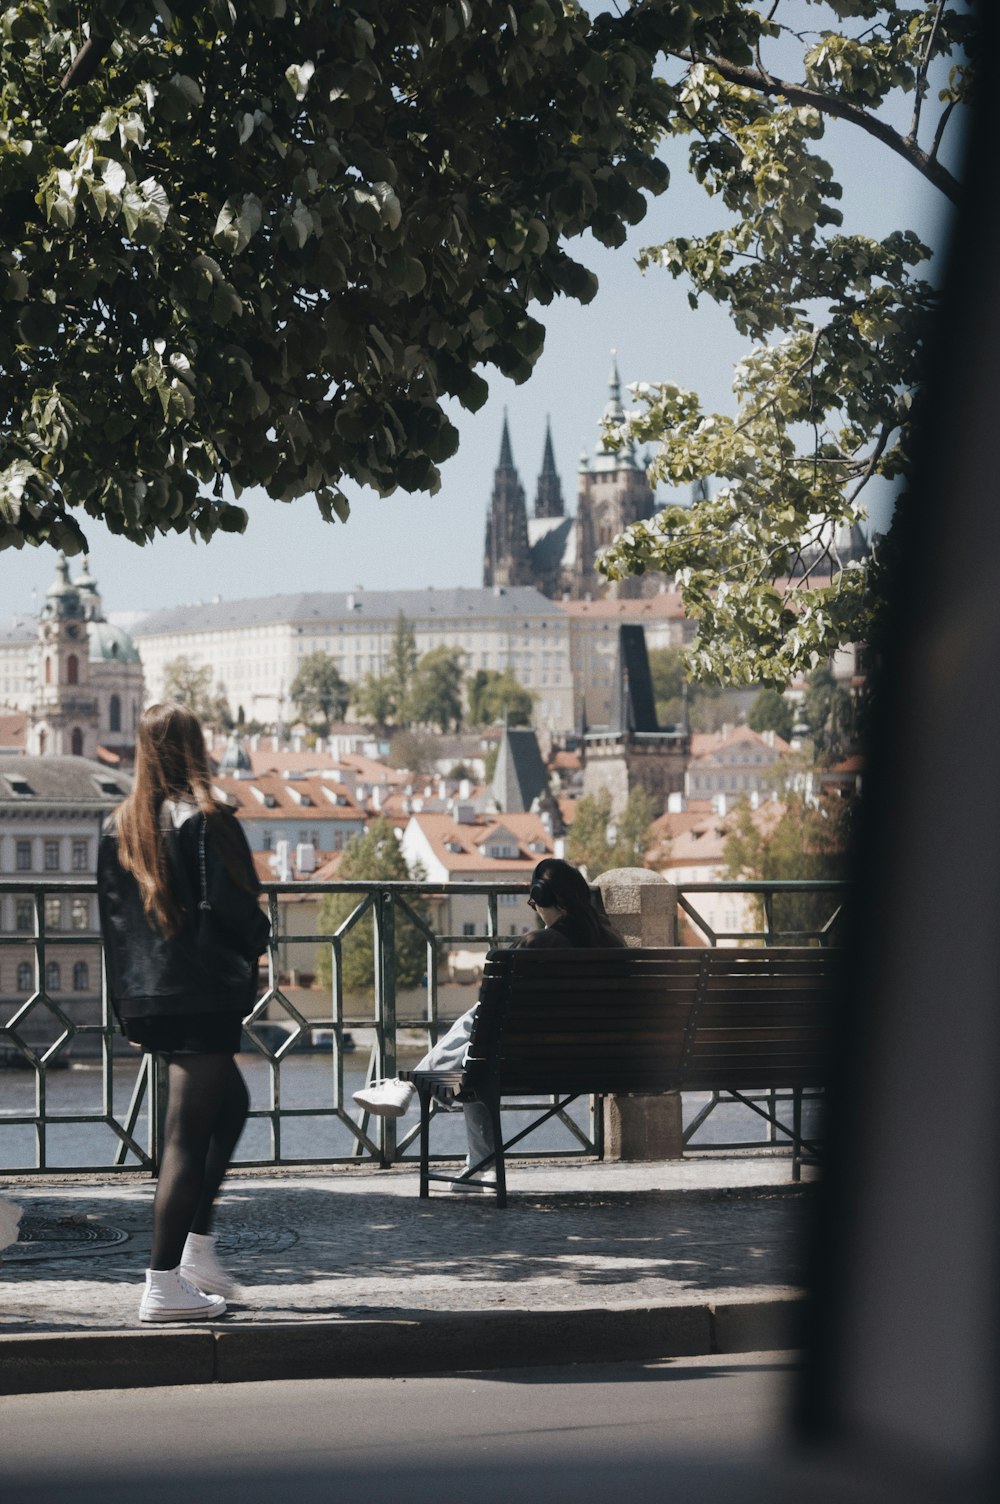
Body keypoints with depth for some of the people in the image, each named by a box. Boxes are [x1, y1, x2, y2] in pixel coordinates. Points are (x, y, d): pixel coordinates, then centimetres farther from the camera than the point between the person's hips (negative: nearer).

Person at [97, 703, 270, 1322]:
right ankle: (165, 1284, -6)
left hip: (146, 1002, 7)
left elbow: (112, 918, 11)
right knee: (189, 1135, -4)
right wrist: (259, 936, 7)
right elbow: (236, 911, -16)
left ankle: (198, 1246, 19)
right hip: (205, 995, -7)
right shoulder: (207, 822, -12)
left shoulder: (118, 826, 8)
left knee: (232, 1102, 24)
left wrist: (127, 1005, 16)